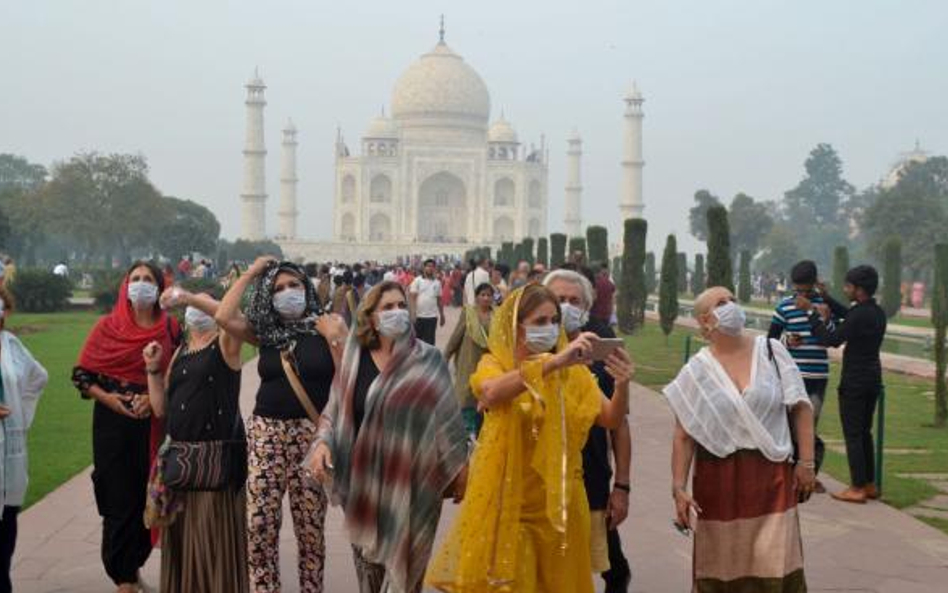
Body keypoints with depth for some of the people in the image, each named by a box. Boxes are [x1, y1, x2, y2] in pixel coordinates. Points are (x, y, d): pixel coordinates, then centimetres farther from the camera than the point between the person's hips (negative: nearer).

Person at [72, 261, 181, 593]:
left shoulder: (171, 328, 3)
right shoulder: (108, 327, 2)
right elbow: (81, 373, 3)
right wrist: (107, 397, -12)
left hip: (154, 424, 1)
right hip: (113, 421, -1)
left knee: (149, 497, 6)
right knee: (119, 498, -2)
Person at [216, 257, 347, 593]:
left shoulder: (326, 328, -1)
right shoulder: (264, 332, 9)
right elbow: (224, 317, -6)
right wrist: (251, 274, 1)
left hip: (312, 434, -3)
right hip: (265, 432, 3)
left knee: (310, 527, 4)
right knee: (259, 525, -1)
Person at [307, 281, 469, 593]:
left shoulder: (428, 361, -5)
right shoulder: (354, 359, 2)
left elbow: (445, 416, -1)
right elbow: (334, 410, 10)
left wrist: (458, 471, 0)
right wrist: (323, 442, -8)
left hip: (411, 481, -2)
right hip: (364, 480, 2)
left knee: (406, 567, 5)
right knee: (368, 567, 13)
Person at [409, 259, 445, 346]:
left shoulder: (437, 283, 7)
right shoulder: (417, 281, -1)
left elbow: (439, 300, 13)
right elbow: (412, 297, -5)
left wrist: (442, 315, 13)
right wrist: (413, 312, -15)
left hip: (432, 316, 2)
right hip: (418, 316, -2)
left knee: (429, 341, 1)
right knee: (417, 338, 8)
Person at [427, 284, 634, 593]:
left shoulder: (572, 371, 4)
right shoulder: (494, 364, -4)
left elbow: (611, 419, -7)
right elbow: (491, 393, -29)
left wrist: (622, 385, -28)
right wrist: (553, 362, -38)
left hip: (556, 501, 3)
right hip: (507, 500, -3)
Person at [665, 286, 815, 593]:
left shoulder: (771, 350, 2)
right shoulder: (695, 371, 1)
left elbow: (801, 408, 2)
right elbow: (684, 436, 0)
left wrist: (806, 462, -3)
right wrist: (679, 488, -6)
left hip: (772, 477, 0)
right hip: (718, 479, 0)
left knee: (774, 566, -1)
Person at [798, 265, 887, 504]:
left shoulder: (860, 315, -20)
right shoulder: (877, 313, 8)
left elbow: (831, 339, -18)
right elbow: (847, 316, 24)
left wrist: (811, 312, -12)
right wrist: (826, 298, 24)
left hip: (854, 383, -9)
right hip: (873, 379, 9)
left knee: (853, 435, -3)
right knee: (864, 432, 16)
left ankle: (857, 489, -1)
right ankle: (869, 484, 21)